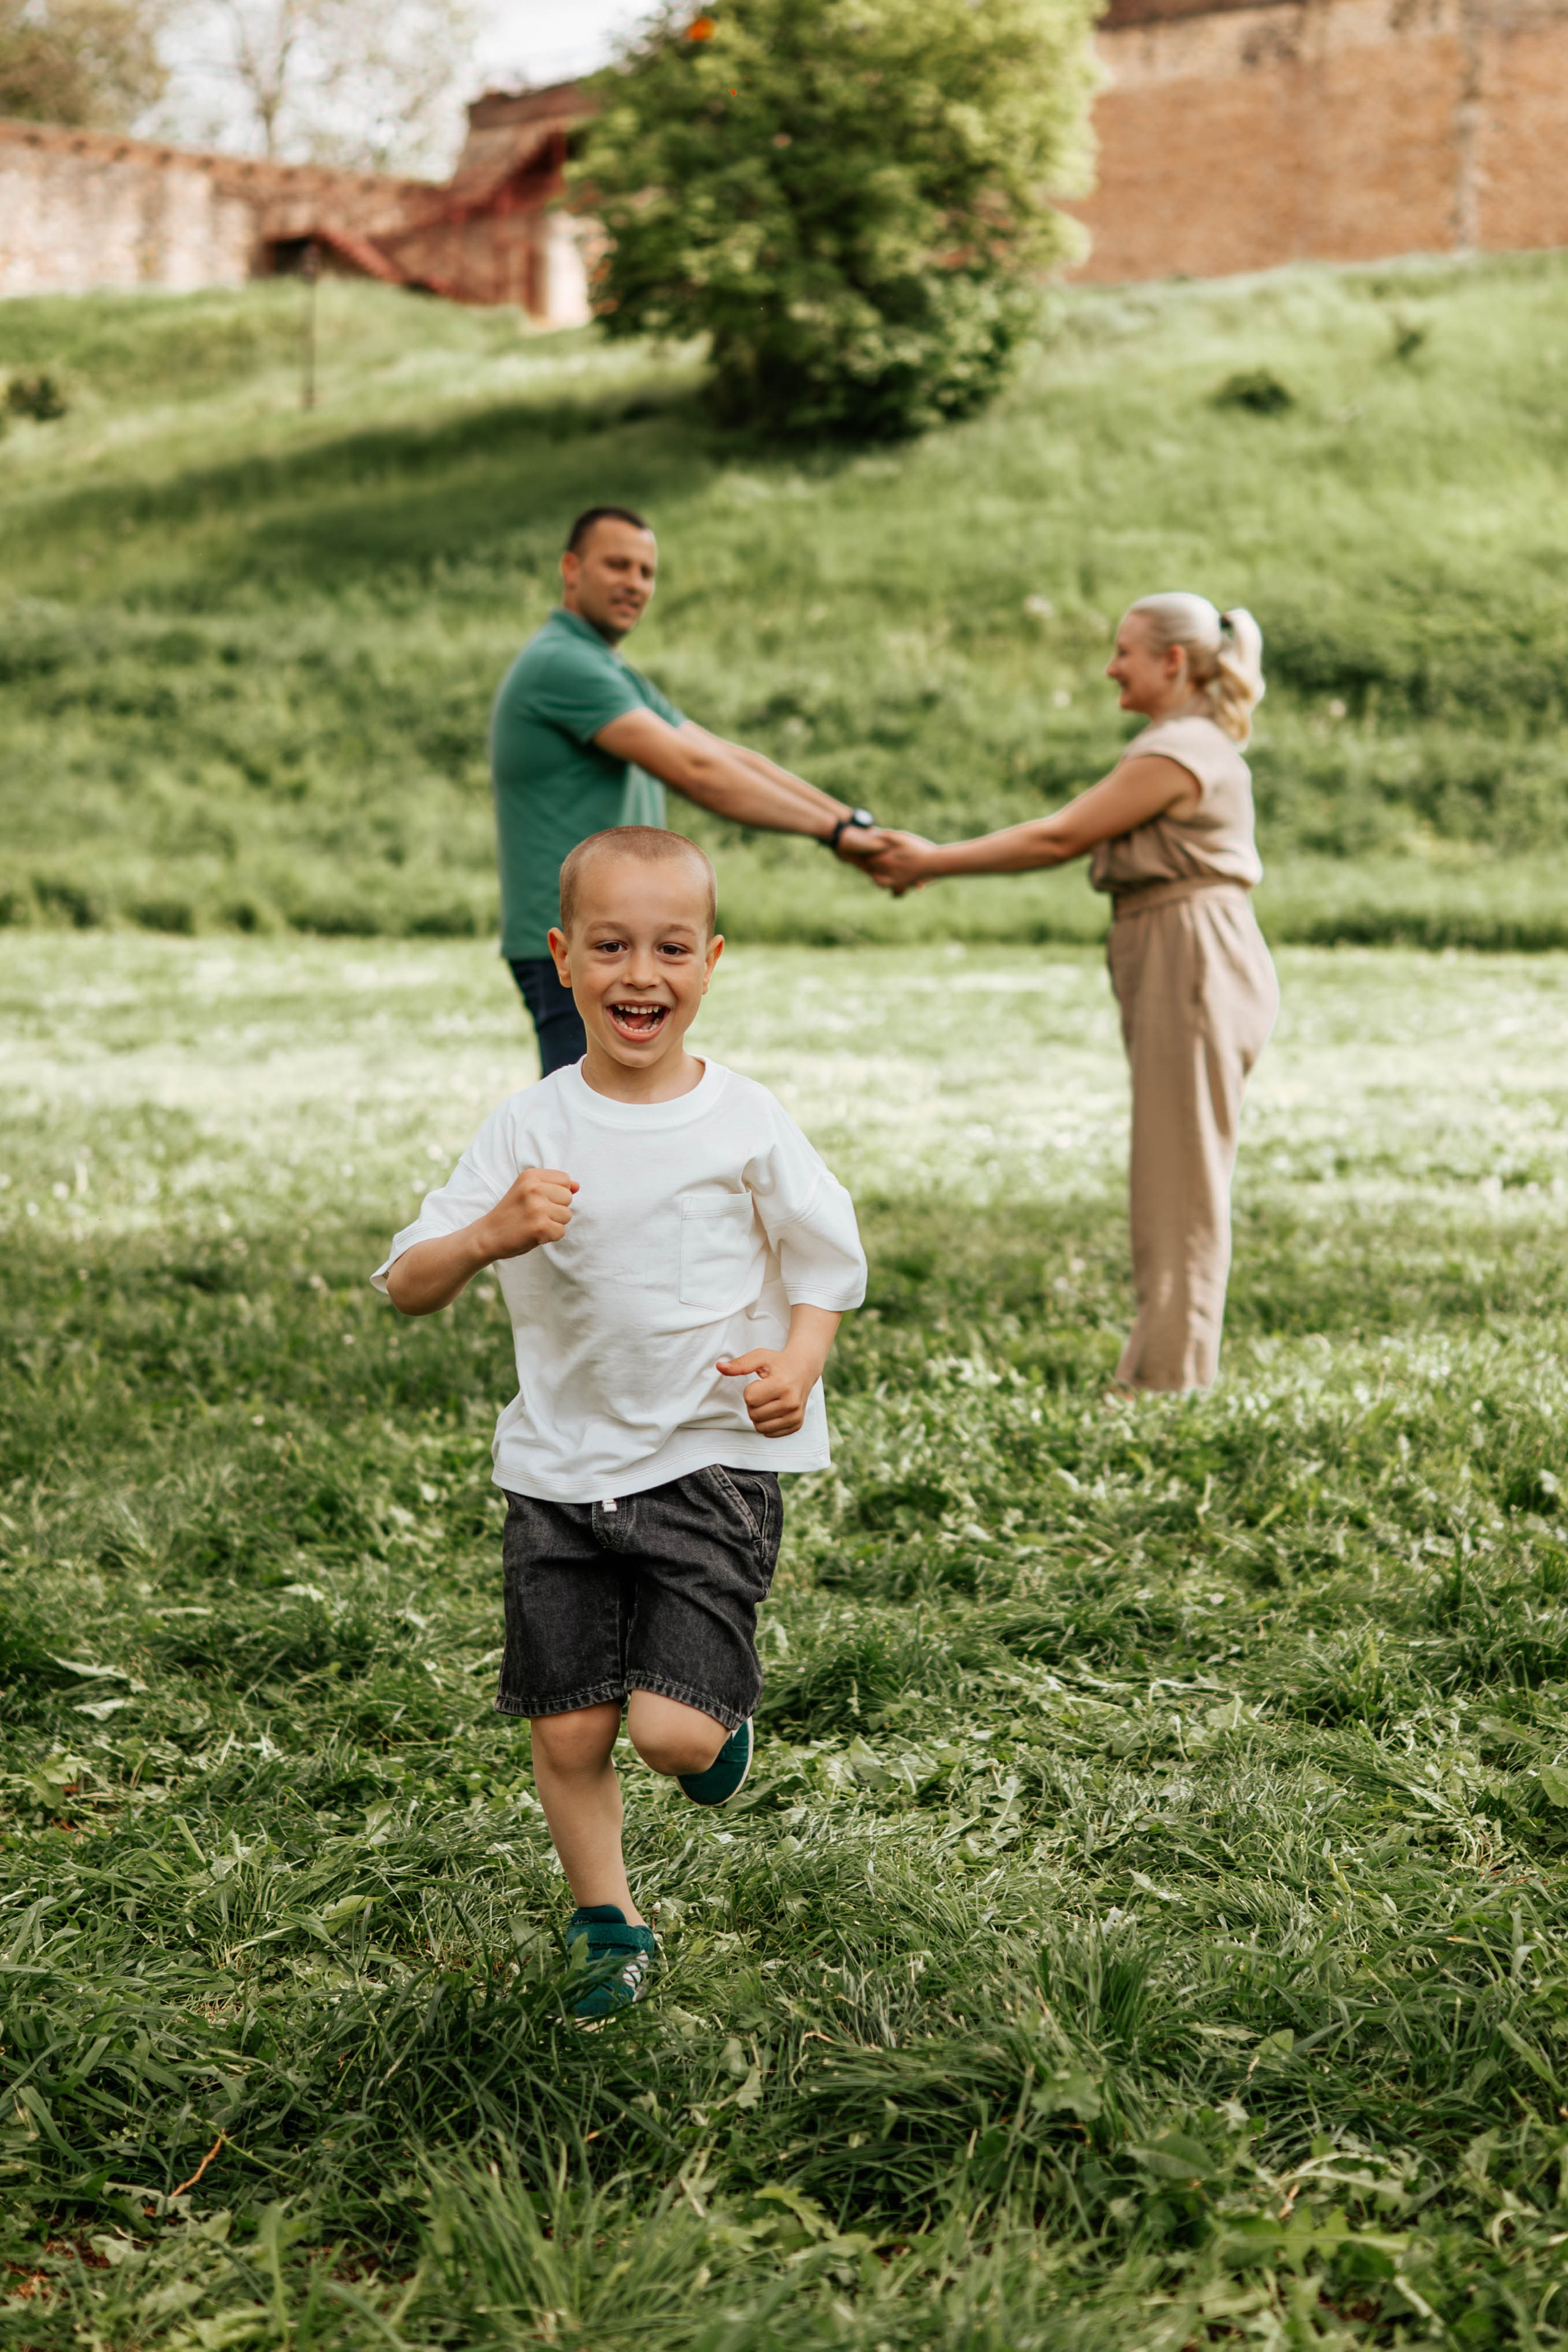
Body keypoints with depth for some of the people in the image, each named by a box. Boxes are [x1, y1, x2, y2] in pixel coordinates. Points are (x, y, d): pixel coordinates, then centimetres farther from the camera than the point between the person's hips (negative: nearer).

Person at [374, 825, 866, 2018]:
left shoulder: (745, 1122, -6)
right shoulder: (529, 1127, -3)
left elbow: (825, 1261, 5)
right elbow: (406, 1285, -6)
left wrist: (798, 1361, -15)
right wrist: (488, 1236, -27)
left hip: (712, 1460, -2)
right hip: (562, 1468, 2)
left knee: (674, 1730, -13)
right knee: (568, 1730, 6)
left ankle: (721, 1717, 24)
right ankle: (609, 1927, 29)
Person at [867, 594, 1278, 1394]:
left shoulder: (1180, 751, -14)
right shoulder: (1186, 744, 19)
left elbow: (1061, 838, -13)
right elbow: (1070, 833, 16)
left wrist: (935, 861, -6)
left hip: (1195, 965, -10)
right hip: (1177, 968, 10)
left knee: (1181, 1186, -5)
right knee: (1177, 1185, 13)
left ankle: (1169, 1381, 0)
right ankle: (1159, 1374, 20)